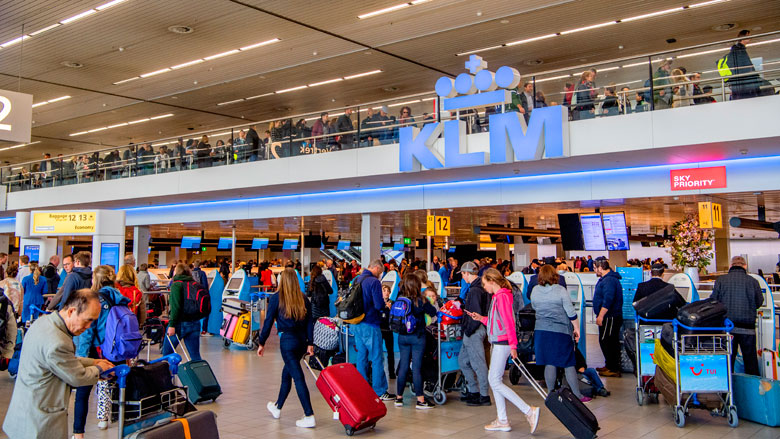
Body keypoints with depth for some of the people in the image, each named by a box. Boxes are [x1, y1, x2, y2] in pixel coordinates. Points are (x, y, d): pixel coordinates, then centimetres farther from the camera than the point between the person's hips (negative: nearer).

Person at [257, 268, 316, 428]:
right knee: (287, 372, 22)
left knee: (298, 377, -6)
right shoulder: (303, 299, 7)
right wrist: (310, 344, 7)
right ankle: (277, 407, 38)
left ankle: (309, 416, -9)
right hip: (302, 339, 5)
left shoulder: (276, 298, -4)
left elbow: (268, 322, -4)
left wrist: (262, 343, 4)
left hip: (287, 340, -5)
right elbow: (309, 322, 5)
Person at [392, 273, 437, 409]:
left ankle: (399, 398, 18)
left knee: (403, 366, 12)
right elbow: (433, 312, -3)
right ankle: (420, 400, 4)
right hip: (417, 337, -4)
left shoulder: (399, 299, -3)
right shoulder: (420, 301, -13)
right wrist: (426, 303, 13)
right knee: (417, 367, -1)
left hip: (402, 336, 4)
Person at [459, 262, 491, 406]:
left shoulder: (475, 290, -19)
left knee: (478, 363, -4)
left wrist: (469, 331, -16)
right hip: (473, 331, 11)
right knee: (463, 361, 17)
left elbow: (476, 314, -22)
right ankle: (473, 391, 24)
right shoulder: (478, 287, 13)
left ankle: (484, 396, 3)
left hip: (475, 332, -11)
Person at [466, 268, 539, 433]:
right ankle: (502, 421, 17)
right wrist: (481, 318, 14)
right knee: (494, 380, 12)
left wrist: (513, 345, -22)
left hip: (502, 343, -10)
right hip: (499, 343, 10)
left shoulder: (502, 296, -14)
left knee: (495, 381, -9)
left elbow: (508, 321, -19)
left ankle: (529, 411, -10)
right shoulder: (497, 296, 16)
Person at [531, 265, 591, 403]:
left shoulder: (535, 291, 1)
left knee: (549, 363, 8)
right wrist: (576, 328, 4)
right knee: (569, 364, 2)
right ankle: (577, 395, 5)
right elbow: (570, 311, -6)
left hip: (541, 330, 3)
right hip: (560, 330, -3)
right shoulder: (561, 290, -8)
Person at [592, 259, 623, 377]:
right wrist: (600, 316, 27)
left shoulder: (609, 281, -19)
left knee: (606, 342, -6)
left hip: (610, 318, -11)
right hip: (609, 317, 11)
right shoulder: (606, 278, 16)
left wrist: (600, 316, -27)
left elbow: (608, 300, -28)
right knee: (610, 342, 16)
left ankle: (614, 369, -1)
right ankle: (610, 366, 25)